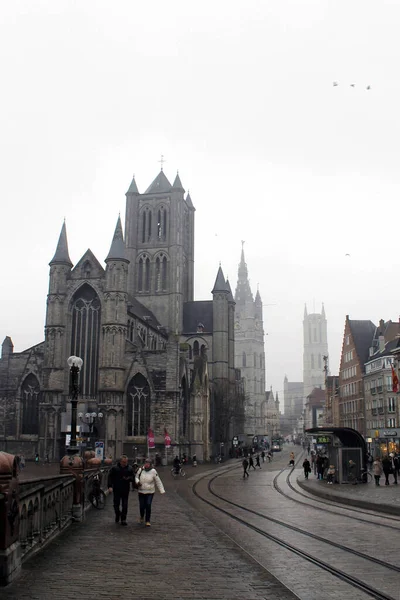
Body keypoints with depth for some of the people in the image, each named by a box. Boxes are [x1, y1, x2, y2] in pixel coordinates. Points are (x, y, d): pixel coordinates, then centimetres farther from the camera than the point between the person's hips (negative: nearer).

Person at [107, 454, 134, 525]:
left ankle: (123, 519, 8)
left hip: (125, 490, 1)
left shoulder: (129, 469, 3)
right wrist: (110, 486, -10)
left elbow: (133, 477, 9)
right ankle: (117, 514, 33)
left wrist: (129, 478, -13)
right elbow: (110, 477, -1)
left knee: (125, 505, 0)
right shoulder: (114, 468, -2)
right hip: (116, 490, -1)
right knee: (116, 504, 7)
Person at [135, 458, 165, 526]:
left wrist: (162, 490, -3)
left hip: (150, 492, -2)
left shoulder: (153, 471, -6)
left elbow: (158, 482, -1)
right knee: (141, 506, 5)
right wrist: (137, 482, -8)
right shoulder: (140, 470, -1)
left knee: (148, 506, -11)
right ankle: (142, 517, 37)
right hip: (141, 492, 2)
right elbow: (136, 477, 15)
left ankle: (147, 521, 3)